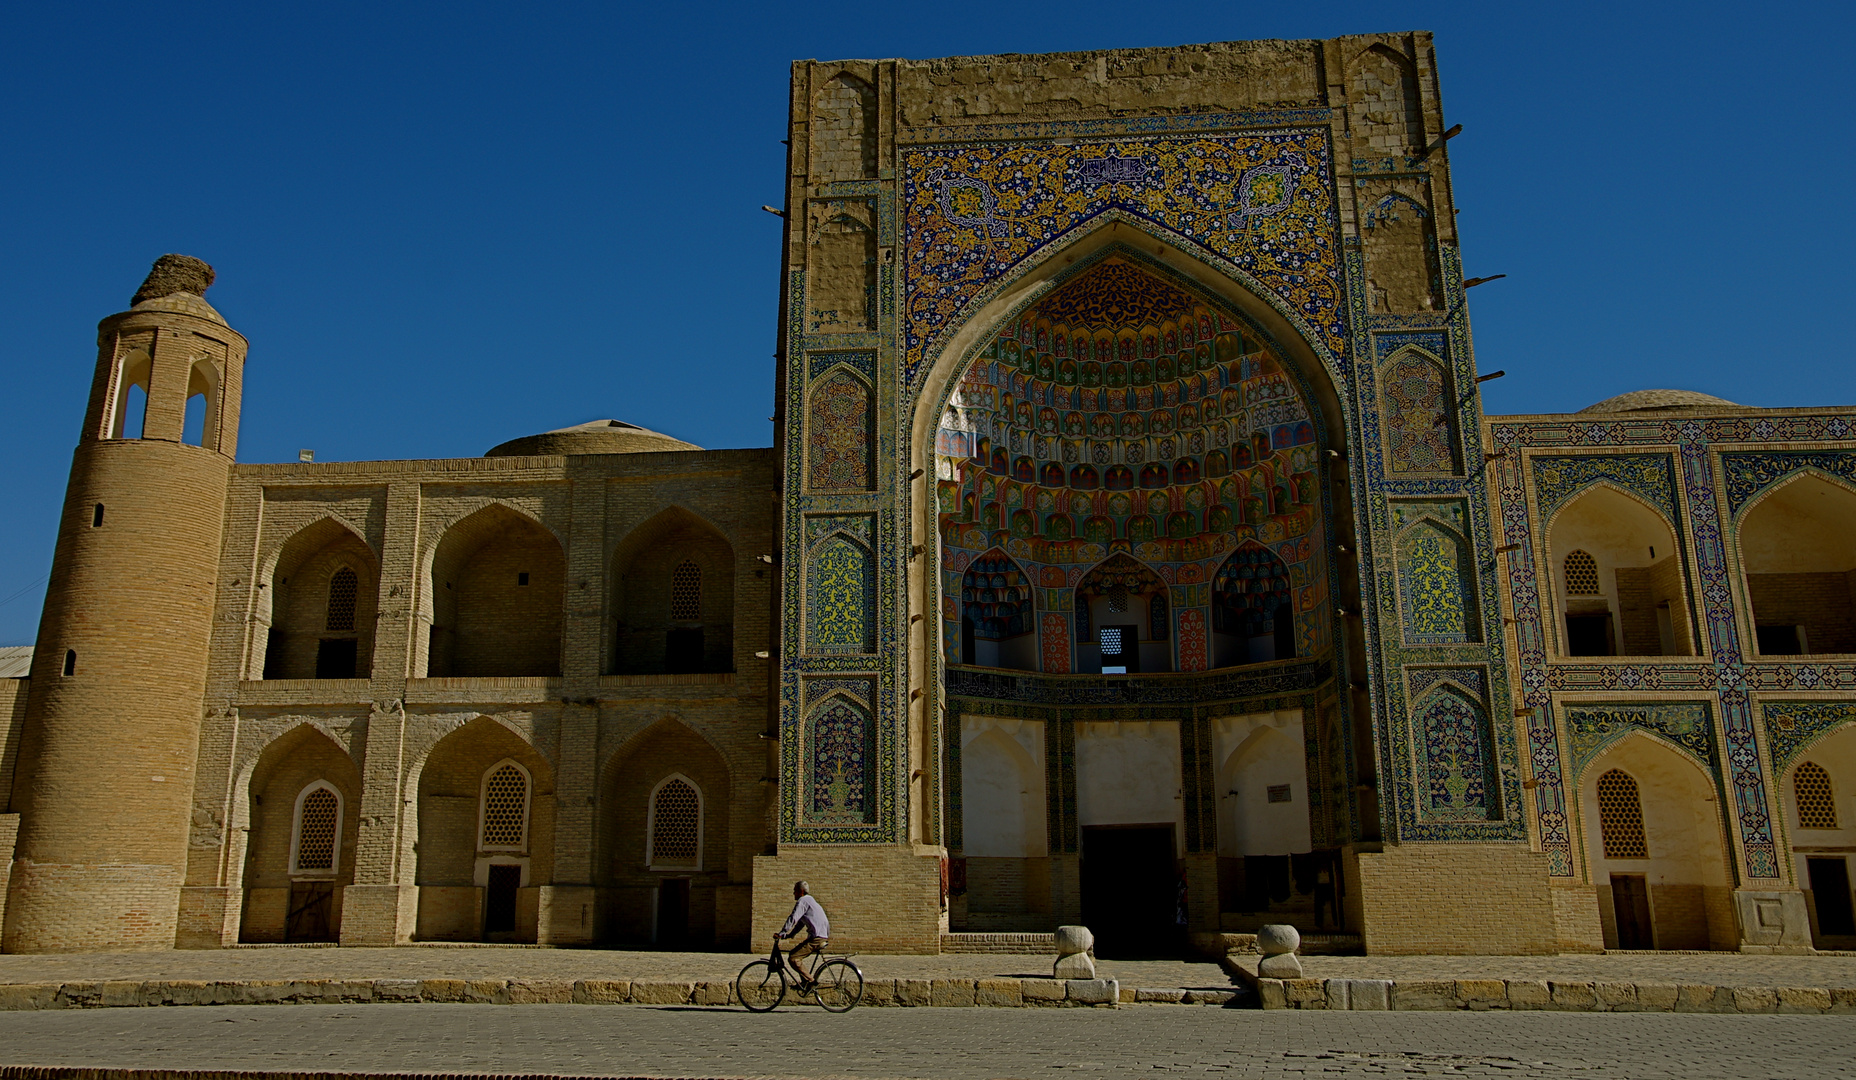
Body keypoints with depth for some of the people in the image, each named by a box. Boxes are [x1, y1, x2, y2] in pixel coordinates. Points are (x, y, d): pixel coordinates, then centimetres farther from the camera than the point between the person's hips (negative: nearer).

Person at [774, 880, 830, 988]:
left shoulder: (803, 901, -7)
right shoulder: (809, 900, 25)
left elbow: (793, 918, -18)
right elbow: (800, 924, 29)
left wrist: (781, 933, -17)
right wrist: (788, 935, 24)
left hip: (817, 938, -10)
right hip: (823, 936, 10)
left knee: (793, 958, -13)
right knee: (793, 953, 18)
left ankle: (809, 981, -7)